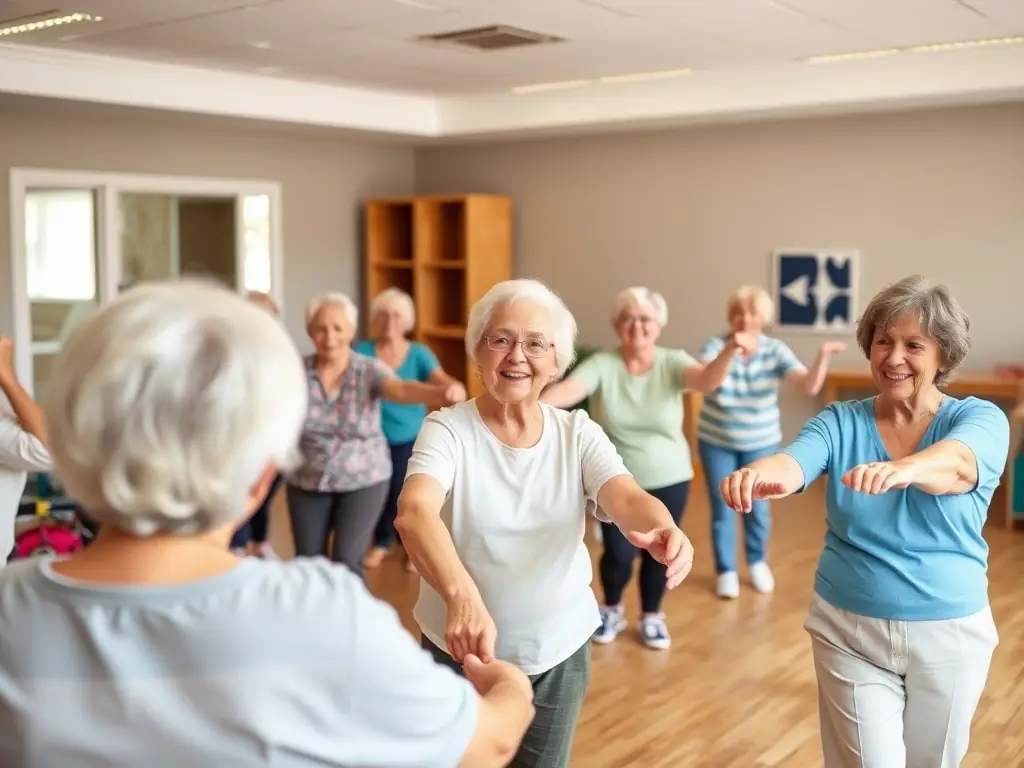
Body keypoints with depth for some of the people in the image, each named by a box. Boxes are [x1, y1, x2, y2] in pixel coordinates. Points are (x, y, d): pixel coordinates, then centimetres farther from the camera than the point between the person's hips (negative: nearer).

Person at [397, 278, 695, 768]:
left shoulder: (578, 432, -5)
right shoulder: (447, 429, -15)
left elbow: (626, 497, -21)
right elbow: (414, 512, -33)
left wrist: (662, 529, -46)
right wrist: (461, 594, -52)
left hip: (560, 652, 3)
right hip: (462, 650, -2)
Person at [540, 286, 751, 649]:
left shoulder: (672, 363, -10)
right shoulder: (601, 365, -13)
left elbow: (707, 379, -29)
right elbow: (568, 390, -30)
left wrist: (728, 351, -51)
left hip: (668, 481, 1)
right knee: (618, 553, 2)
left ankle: (651, 616, 38)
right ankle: (612, 610, 34)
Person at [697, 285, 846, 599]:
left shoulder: (775, 351, -10)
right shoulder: (715, 345, -14)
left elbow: (808, 387, -19)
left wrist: (822, 357, -37)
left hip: (761, 442, 1)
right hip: (717, 442, -1)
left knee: (758, 507, 11)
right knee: (723, 509, 6)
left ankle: (758, 563, 36)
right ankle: (726, 570, 24)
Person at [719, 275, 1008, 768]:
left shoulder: (981, 420, -10)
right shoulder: (840, 422, -6)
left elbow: (956, 463, -34)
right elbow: (795, 461, -27)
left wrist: (900, 468, -56)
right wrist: (764, 473, -52)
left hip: (948, 635, 0)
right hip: (847, 630, 0)